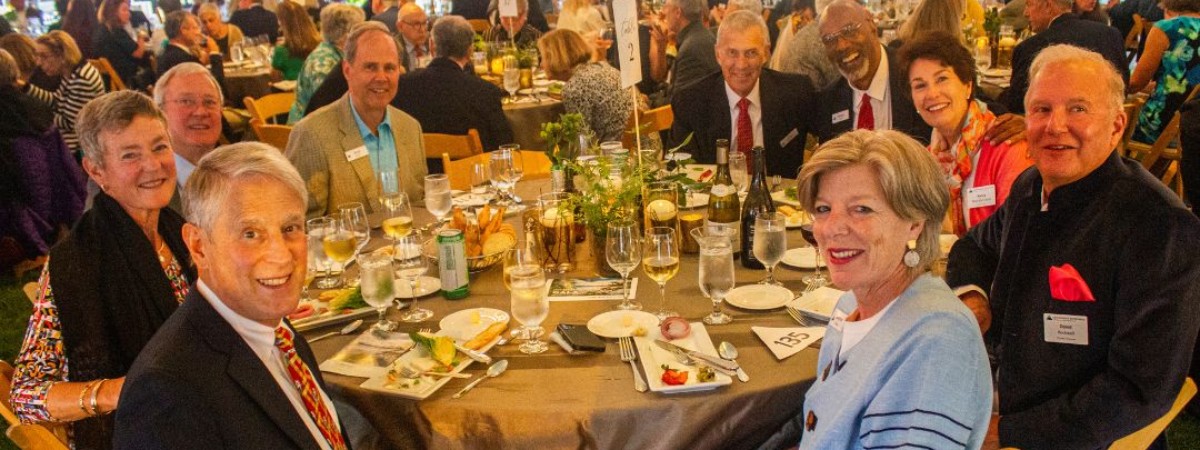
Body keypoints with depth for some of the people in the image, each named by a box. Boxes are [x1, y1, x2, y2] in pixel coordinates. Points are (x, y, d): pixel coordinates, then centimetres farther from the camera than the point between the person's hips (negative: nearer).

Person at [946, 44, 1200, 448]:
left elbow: (1143, 390, -21)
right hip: (1006, 411, 6)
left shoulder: (1158, 223, -19)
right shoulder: (1029, 189, 2)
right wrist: (970, 295, 0)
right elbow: (976, 245, 23)